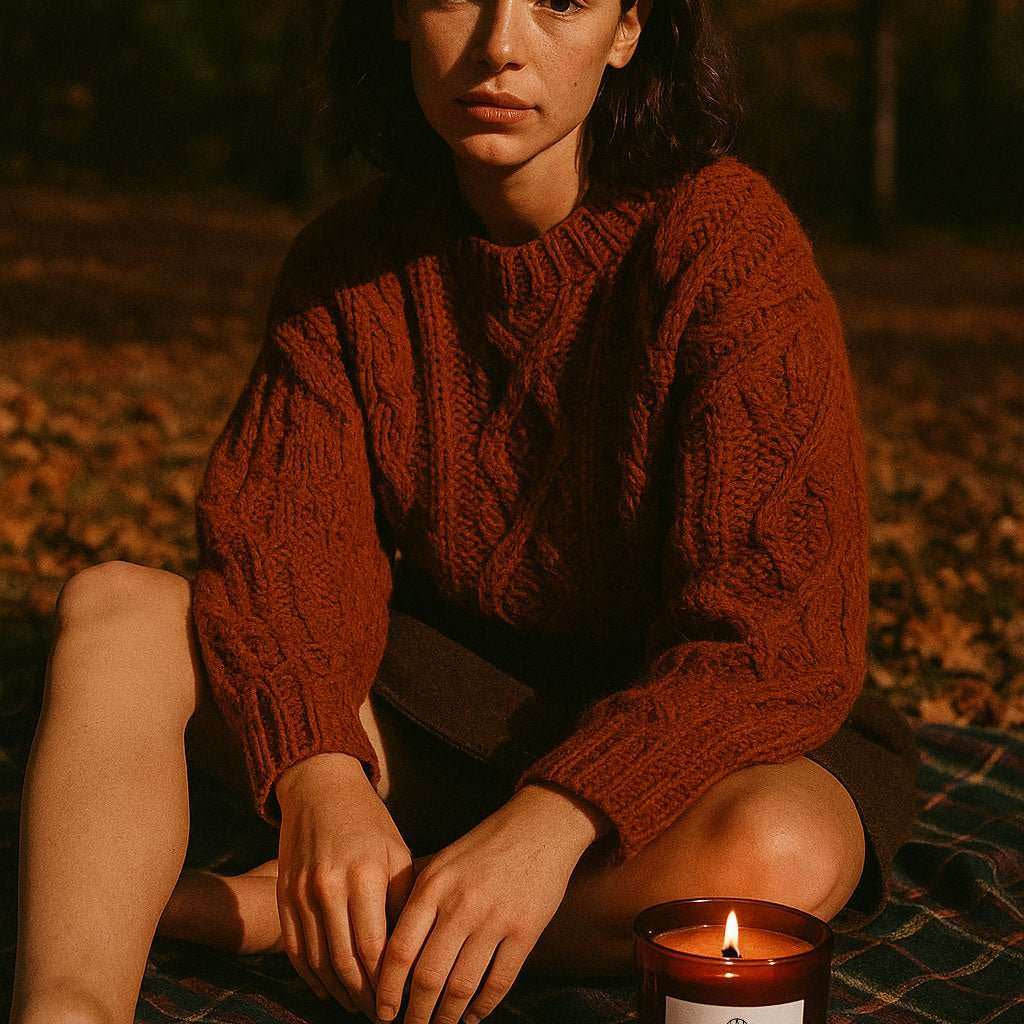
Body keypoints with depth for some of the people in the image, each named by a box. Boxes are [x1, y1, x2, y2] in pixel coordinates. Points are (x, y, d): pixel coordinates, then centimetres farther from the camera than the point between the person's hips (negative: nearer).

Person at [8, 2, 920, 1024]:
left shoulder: (726, 238, -17)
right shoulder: (348, 259, -2)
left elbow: (775, 626, -24)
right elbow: (288, 547, -12)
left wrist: (551, 821, -38)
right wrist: (316, 777, -33)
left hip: (670, 728, -3)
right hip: (440, 700, 4)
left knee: (776, 856, -37)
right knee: (113, 607, -14)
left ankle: (277, 911, -23)